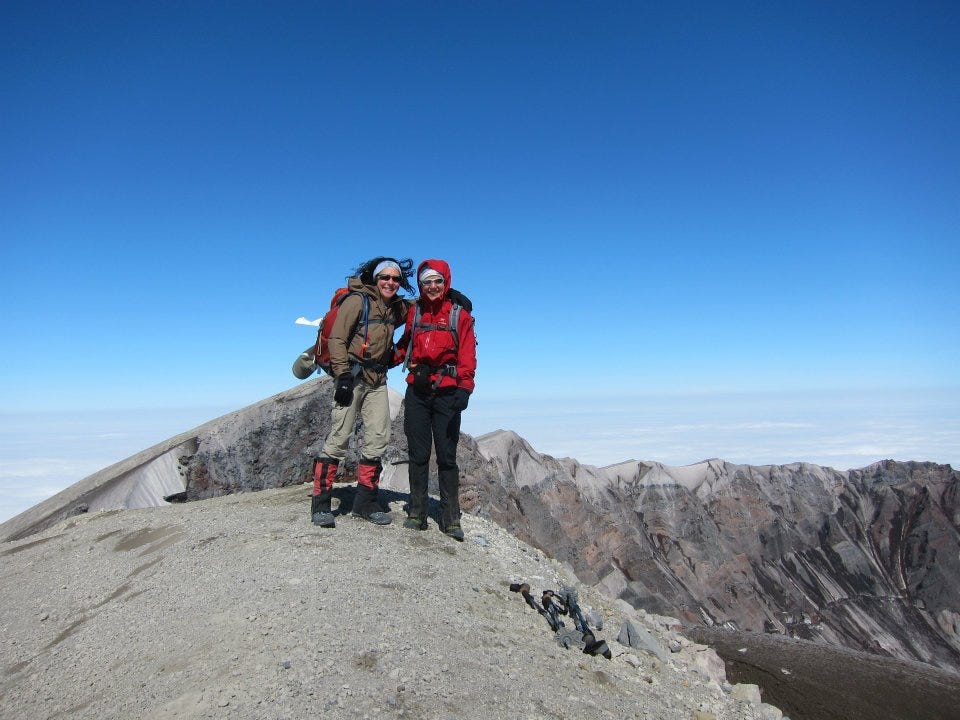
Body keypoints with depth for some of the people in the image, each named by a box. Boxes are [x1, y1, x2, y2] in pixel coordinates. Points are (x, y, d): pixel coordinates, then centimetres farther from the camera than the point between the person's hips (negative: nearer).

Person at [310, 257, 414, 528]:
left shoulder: (397, 308, 15)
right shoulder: (358, 300, -3)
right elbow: (337, 338, -9)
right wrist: (343, 375, -17)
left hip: (377, 380, 6)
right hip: (352, 375, -6)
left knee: (378, 438, 1)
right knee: (339, 437, -9)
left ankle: (365, 501, 13)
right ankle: (320, 503, -1)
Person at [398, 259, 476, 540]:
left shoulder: (460, 314, 1)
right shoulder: (414, 312, 11)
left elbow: (467, 356, -5)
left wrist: (464, 388, -16)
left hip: (447, 393, -3)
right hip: (417, 392, 3)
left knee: (447, 456, 1)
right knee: (418, 454, 5)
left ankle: (451, 519, 8)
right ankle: (417, 514, 14)